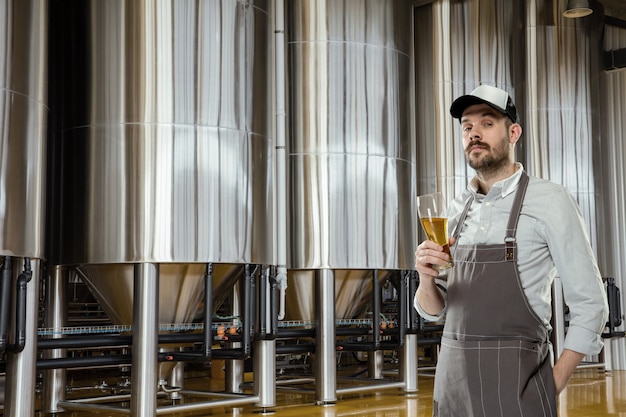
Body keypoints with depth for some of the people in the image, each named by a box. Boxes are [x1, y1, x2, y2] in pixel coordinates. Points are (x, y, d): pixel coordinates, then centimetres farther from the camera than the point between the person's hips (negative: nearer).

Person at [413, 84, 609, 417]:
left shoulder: (549, 200, -7)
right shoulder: (456, 210, 8)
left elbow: (588, 303, -6)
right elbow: (433, 310, 9)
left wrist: (554, 385, -8)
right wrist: (426, 279, -12)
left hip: (516, 378, -5)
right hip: (453, 376, 5)